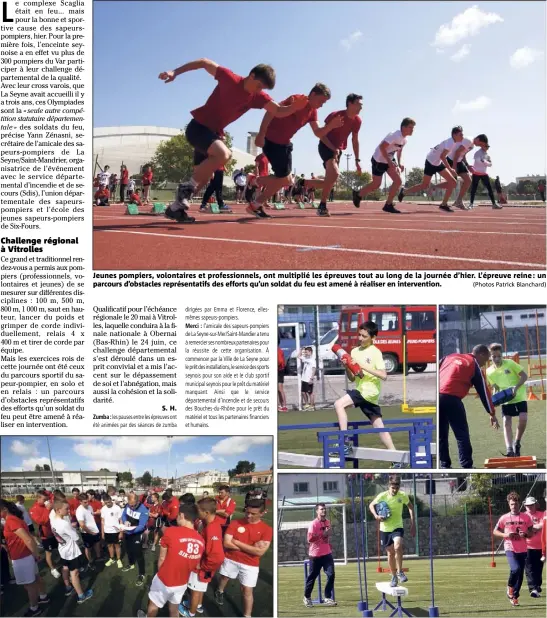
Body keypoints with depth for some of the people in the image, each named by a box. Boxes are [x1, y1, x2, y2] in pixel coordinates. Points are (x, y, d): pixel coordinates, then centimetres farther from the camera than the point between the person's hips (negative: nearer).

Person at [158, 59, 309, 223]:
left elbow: (279, 111, -10)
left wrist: (296, 106, -31)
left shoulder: (258, 97, -3)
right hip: (197, 127, -8)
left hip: (214, 133, 8)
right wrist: (174, 72, -13)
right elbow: (204, 62, -10)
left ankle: (175, 208, 25)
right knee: (223, 154, -33)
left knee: (203, 178, 10)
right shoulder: (230, 78, -18)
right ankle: (187, 187, -21)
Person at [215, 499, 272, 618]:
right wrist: (251, 547, -20)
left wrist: (237, 543, -18)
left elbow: (260, 552, -20)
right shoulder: (235, 523, -10)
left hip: (250, 565, -2)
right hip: (230, 559, 2)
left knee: (247, 590, 0)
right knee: (224, 578, 25)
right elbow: (226, 543, -17)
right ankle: (219, 592, 58)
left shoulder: (266, 530, -13)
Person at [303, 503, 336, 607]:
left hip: (327, 553, 5)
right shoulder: (313, 524, -14)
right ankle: (307, 597, 24)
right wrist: (323, 534, -24)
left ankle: (327, 598, 1)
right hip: (315, 554, -5)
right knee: (312, 576, 6)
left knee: (331, 574, -7)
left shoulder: (327, 522, 8)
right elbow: (310, 539, -20)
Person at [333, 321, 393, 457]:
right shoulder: (355, 351, 11)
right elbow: (352, 378, 13)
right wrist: (347, 367, -6)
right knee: (379, 427, 9)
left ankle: (345, 441, -19)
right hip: (361, 391, 8)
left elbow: (384, 376, -18)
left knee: (339, 404, -20)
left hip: (369, 391, -8)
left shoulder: (375, 353, -8)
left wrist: (364, 366, -22)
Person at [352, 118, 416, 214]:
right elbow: (382, 147, -30)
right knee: (376, 184, 1)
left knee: (398, 181, -8)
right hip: (379, 160, -8)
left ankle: (388, 205, -1)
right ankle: (358, 195, 27)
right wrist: (389, 162, -32)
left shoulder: (404, 140, 1)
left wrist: (399, 163, 4)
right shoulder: (395, 135, -27)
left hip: (389, 160, 8)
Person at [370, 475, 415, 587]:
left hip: (397, 527, -1)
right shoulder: (382, 496, -12)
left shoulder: (403, 496, -9)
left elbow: (410, 507, 9)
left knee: (398, 547, -27)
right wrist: (376, 515, -17)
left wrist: (413, 524, 5)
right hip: (385, 529, 1)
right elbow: (371, 505, 3)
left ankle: (400, 572, -10)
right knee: (390, 553, 10)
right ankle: (394, 576, 28)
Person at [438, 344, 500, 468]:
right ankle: (467, 466, 1)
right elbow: (483, 391, 10)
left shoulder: (450, 356, 23)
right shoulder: (474, 366, 9)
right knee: (462, 435, 4)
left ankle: (445, 465, 16)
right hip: (451, 398, -5)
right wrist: (492, 413, 15)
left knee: (441, 434, 15)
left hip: (437, 395, 5)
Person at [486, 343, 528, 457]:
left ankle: (516, 443, 6)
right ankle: (509, 450, -16)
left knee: (523, 419, -16)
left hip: (519, 397, -2)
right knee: (506, 423, -10)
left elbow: (524, 376, -8)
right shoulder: (489, 371, 0)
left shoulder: (510, 363, -10)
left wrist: (516, 387, -21)